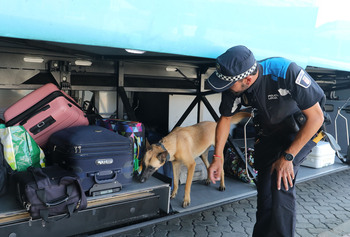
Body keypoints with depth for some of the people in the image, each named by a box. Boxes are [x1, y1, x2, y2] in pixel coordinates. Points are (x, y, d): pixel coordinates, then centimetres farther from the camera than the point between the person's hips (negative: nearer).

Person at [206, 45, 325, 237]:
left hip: (301, 129, -4)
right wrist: (217, 158, -4)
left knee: (280, 183, -21)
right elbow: (225, 118, -1)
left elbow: (316, 117, -26)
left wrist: (287, 157, -25)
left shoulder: (286, 73, -35)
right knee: (265, 188, 6)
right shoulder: (233, 87, -20)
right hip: (270, 132, 5)